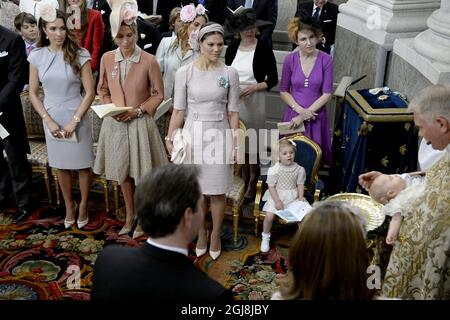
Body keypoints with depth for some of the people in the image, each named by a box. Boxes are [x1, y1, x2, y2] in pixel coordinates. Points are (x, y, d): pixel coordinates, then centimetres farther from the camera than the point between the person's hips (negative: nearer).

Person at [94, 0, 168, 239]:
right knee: (122, 171, 15)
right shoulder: (107, 58, -1)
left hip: (140, 124, -3)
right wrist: (110, 108, -7)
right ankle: (129, 215, 34)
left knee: (141, 172, 6)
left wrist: (138, 111, -15)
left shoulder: (149, 61, -12)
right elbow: (102, 89, 11)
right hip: (115, 124, 4)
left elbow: (158, 94, -4)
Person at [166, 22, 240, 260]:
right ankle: (201, 235, 29)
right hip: (193, 133, 0)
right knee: (197, 189, 10)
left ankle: (216, 236, 27)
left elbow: (233, 113, 2)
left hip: (219, 134, 0)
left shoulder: (229, 74, -1)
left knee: (217, 191, 7)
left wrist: (235, 143, 0)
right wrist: (170, 137, -7)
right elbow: (179, 110, 0)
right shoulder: (184, 73, -3)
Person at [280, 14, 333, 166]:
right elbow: (283, 91, 1)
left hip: (316, 117, -1)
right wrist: (300, 110, -13)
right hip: (294, 115, 1)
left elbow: (327, 94, -9)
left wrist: (305, 115, -13)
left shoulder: (326, 60, -8)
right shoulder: (290, 59, -5)